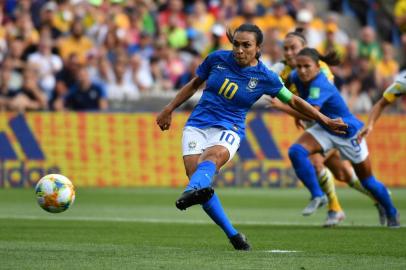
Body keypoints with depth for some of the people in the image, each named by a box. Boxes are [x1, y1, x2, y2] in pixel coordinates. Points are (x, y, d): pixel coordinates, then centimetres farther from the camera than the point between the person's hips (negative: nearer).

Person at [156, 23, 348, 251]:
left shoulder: (265, 77, -1)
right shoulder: (217, 59, 4)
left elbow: (293, 101, 13)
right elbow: (195, 84, 20)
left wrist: (325, 121, 12)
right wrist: (169, 110, 21)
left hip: (228, 130, -2)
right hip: (197, 125, 3)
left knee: (213, 156, -37)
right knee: (196, 175, -20)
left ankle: (192, 192, -72)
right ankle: (233, 235, -7)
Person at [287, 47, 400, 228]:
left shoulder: (321, 86, -35)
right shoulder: (297, 77, -14)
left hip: (349, 133, -6)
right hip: (325, 129, 7)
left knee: (368, 181, 9)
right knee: (296, 151, -22)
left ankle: (392, 213, 34)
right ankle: (317, 196, -14)